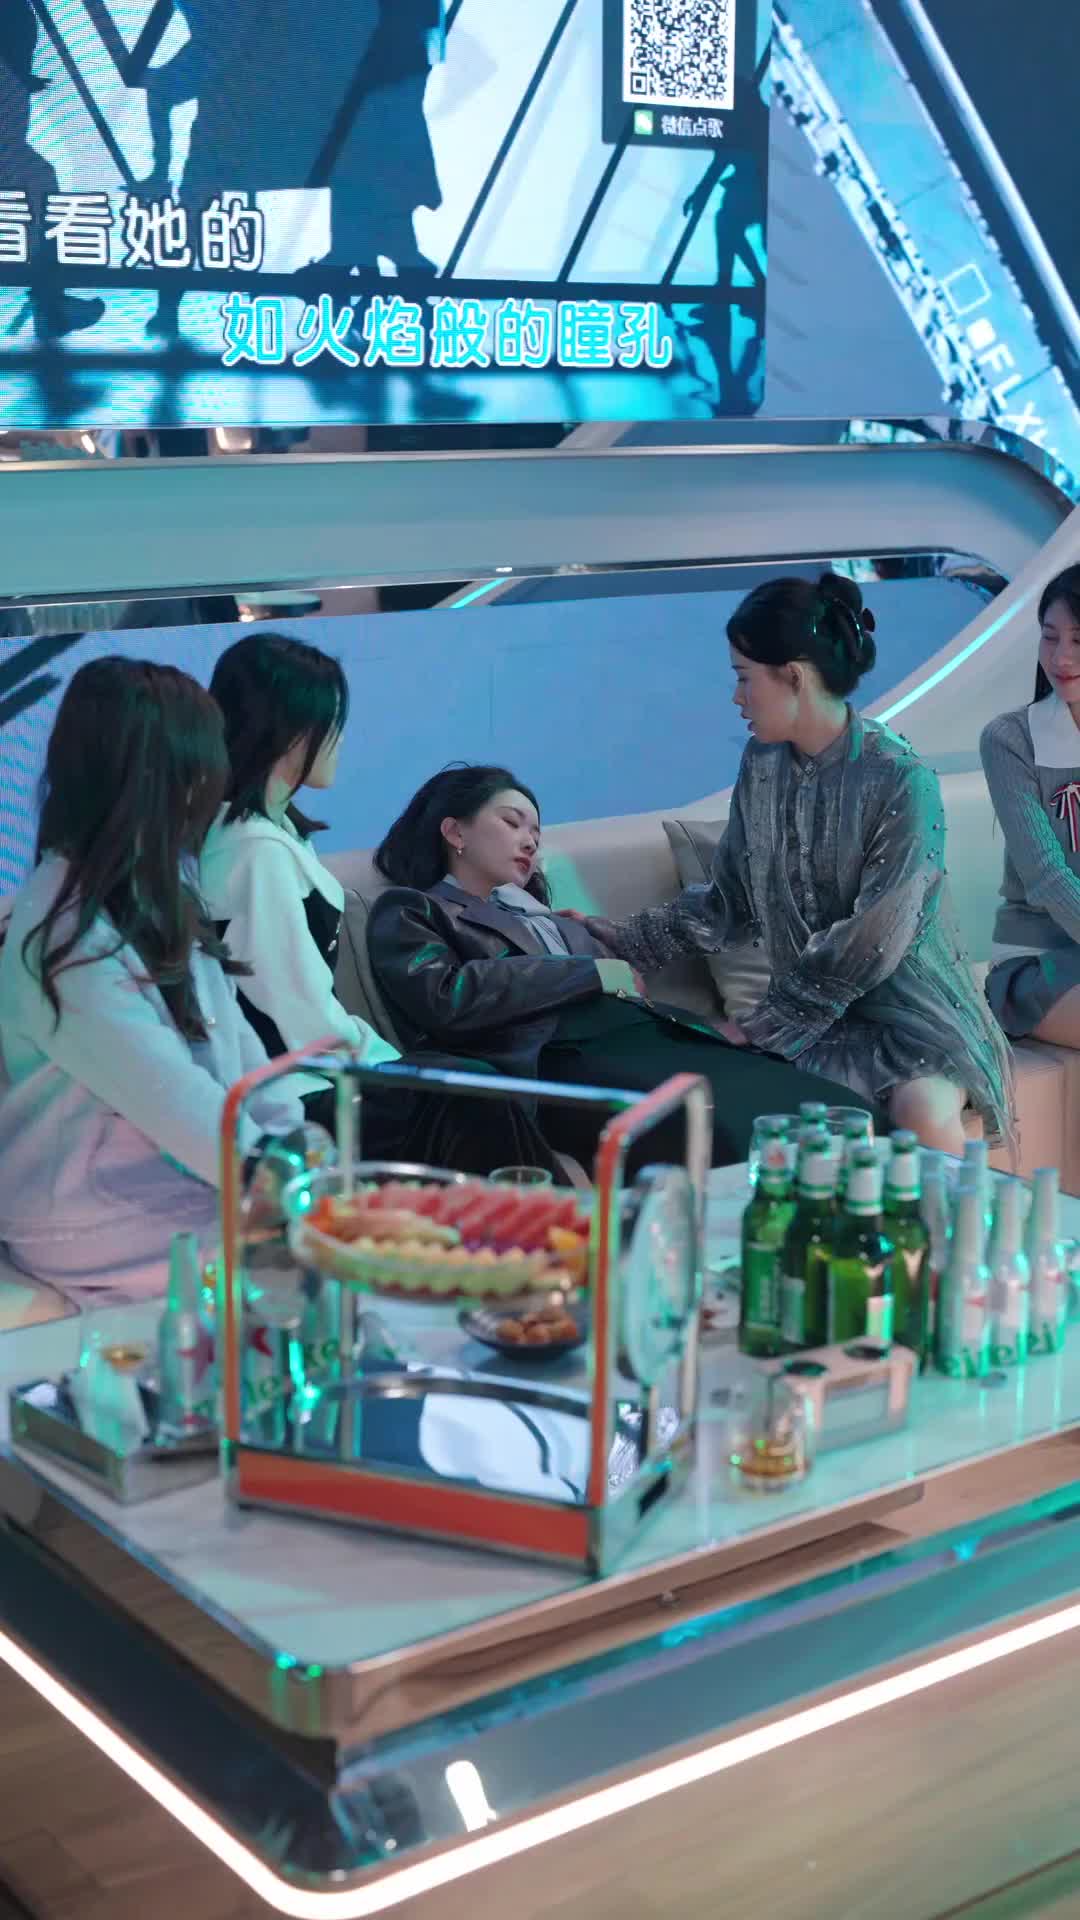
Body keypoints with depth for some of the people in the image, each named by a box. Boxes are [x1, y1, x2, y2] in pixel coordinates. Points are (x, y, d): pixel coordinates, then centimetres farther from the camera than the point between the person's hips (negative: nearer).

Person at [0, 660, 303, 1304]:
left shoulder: (153, 890, 5)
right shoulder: (69, 942, -23)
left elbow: (231, 1040, 6)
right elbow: (180, 1107, -24)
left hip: (186, 1173, 8)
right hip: (101, 1222, -8)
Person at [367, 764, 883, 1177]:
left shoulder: (540, 912, 37)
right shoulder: (411, 910, 17)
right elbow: (447, 998, -5)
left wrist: (717, 1030, 4)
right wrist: (592, 973, 0)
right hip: (559, 1060, -7)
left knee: (835, 1110, -19)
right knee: (735, 1134, -36)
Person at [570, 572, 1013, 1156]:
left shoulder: (902, 782, -15)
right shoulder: (762, 763, 4)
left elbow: (872, 940, -17)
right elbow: (730, 902, 13)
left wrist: (767, 1026, -15)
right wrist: (629, 940, 7)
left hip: (912, 1004, -4)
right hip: (812, 1013, 5)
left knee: (925, 1110, -32)